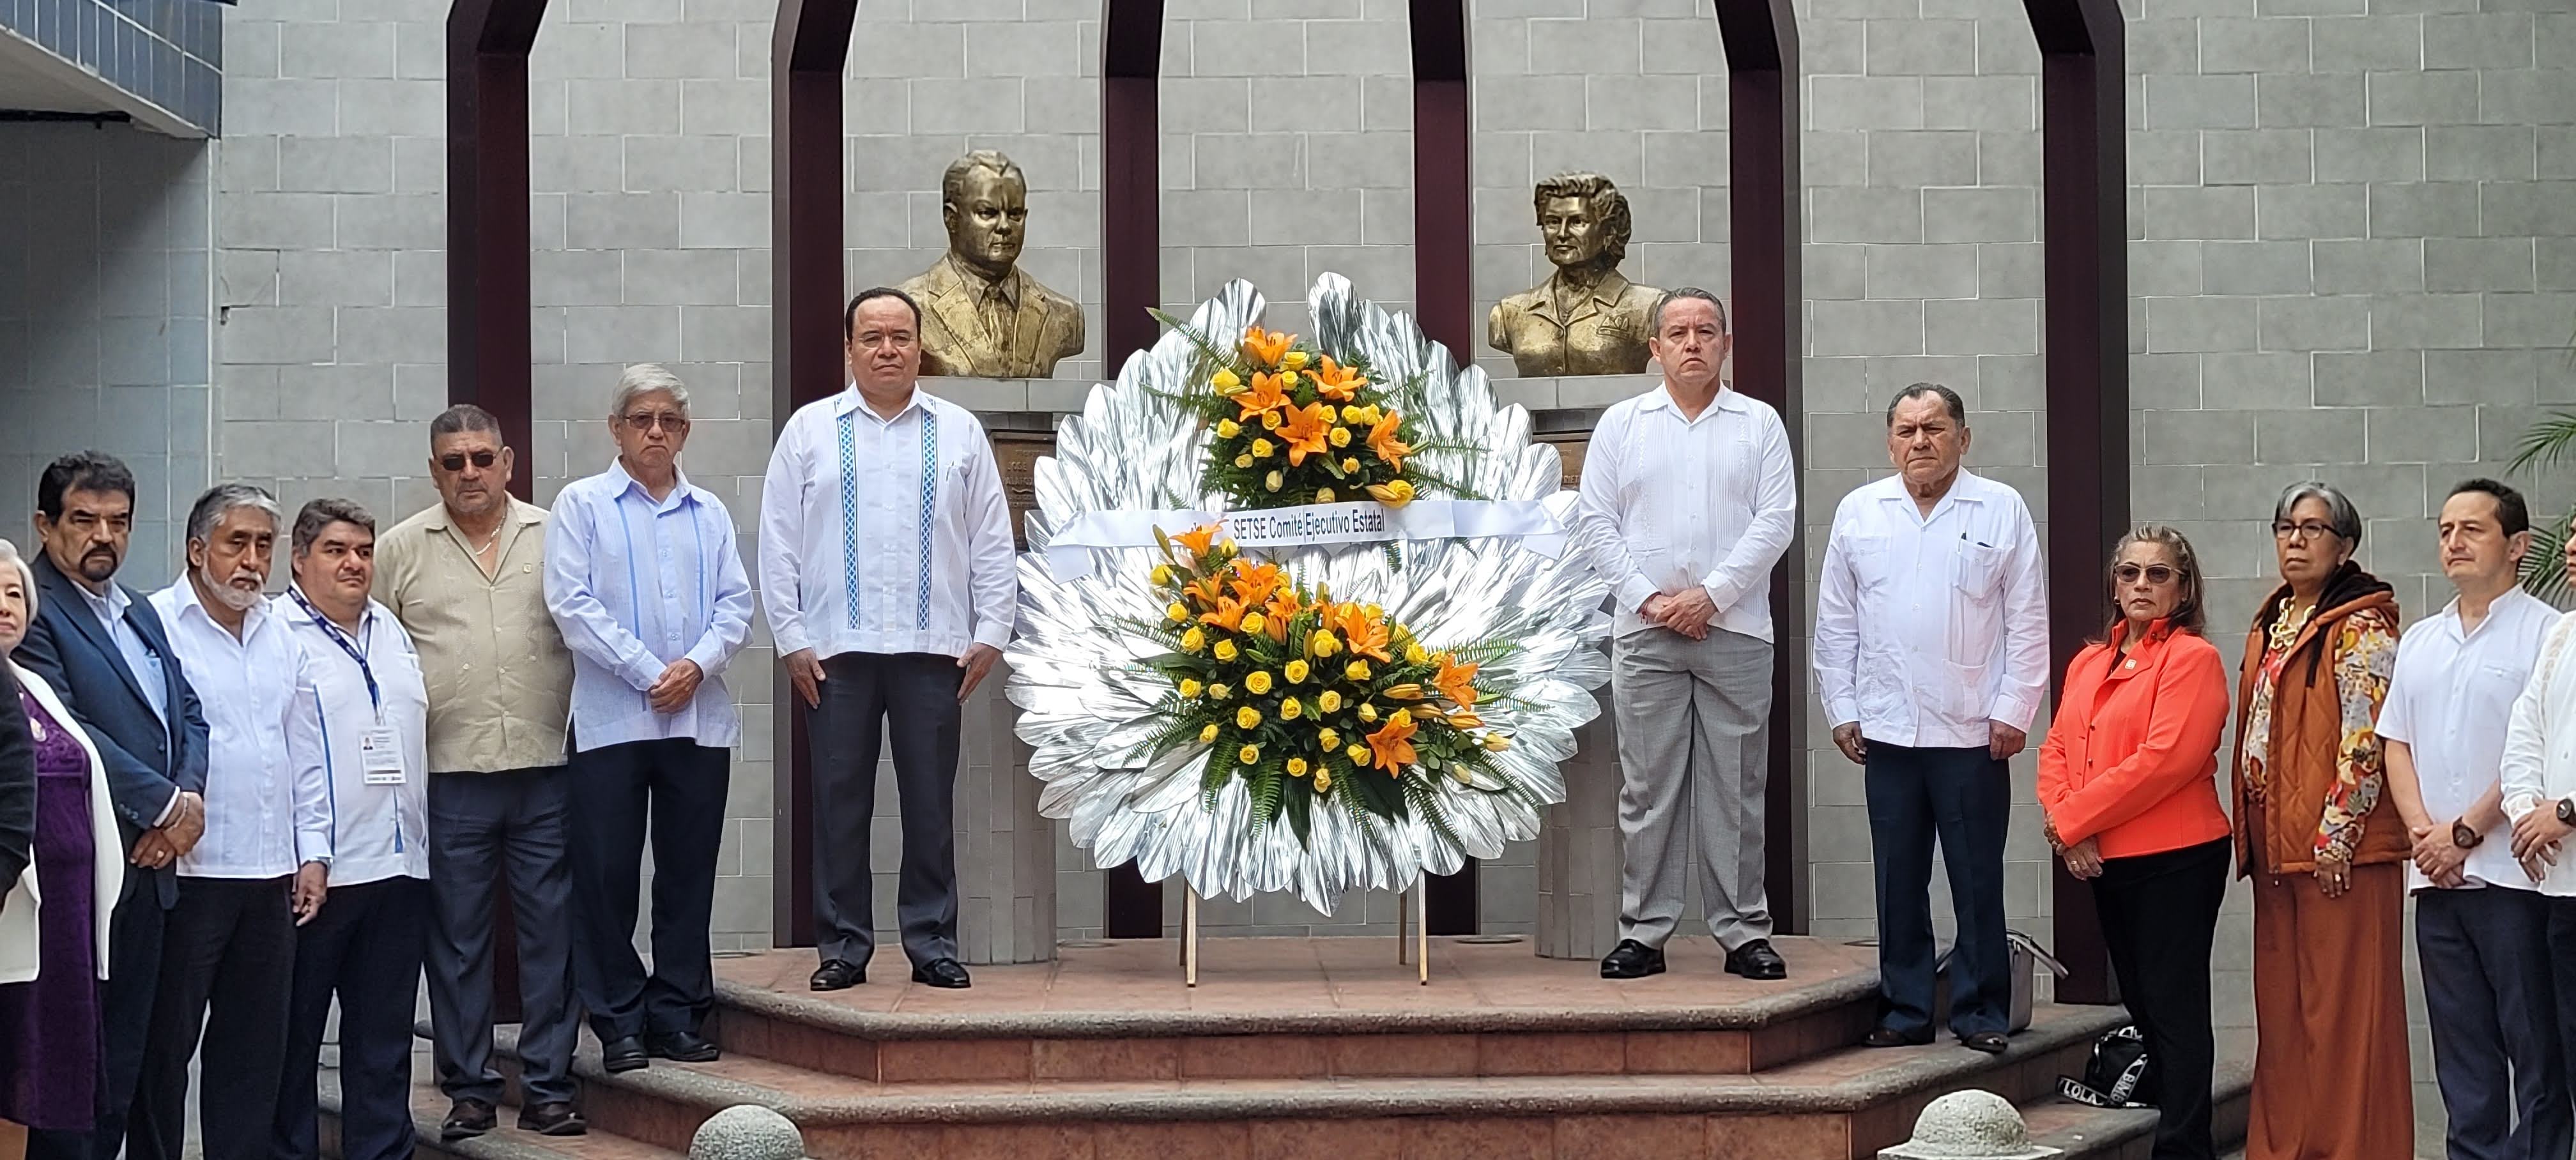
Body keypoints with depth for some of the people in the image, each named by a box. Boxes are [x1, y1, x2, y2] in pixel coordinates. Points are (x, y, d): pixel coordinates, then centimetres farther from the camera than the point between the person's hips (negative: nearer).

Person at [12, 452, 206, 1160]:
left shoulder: (140, 614, 19)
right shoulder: (31, 611, -9)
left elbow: (189, 712, 15)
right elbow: (66, 733, -17)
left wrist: (191, 795, -4)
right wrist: (165, 804, -14)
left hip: (148, 866, 8)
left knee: (124, 1056, 12)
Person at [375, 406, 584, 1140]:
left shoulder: (556, 538, 8)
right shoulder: (400, 550, 7)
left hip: (547, 769, 0)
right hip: (449, 776, 0)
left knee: (552, 931, 2)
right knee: (456, 937, 4)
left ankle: (548, 1088, 10)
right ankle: (469, 1091, 13)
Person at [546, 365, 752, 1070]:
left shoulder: (709, 513, 15)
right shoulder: (582, 505, 4)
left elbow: (737, 606, 9)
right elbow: (572, 604, -5)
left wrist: (698, 664, -10)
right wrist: (648, 672, -11)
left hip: (700, 719, 3)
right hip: (611, 718, -3)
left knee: (690, 874, 5)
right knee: (607, 873, -1)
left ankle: (679, 1015, 13)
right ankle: (619, 1023, 7)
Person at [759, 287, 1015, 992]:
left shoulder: (959, 432, 9)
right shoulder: (810, 430, 7)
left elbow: (992, 543, 9)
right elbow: (778, 542, 5)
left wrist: (991, 634, 1)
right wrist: (791, 640, -1)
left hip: (933, 649, 1)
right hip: (835, 650, 0)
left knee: (931, 803, 4)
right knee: (839, 803, 3)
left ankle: (933, 945, 12)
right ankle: (843, 948, 11)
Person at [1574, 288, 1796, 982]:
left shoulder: (1759, 424, 8)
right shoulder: (1622, 424, 10)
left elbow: (1776, 520, -1)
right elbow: (1598, 521, 5)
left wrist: (1711, 595, -10)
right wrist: (1648, 597, -7)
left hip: (1735, 630, -1)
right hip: (1645, 633, 1)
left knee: (1736, 788, 2)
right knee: (1647, 788, 1)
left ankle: (1744, 933, 7)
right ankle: (1643, 932, 6)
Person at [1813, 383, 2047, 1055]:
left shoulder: (2002, 510, 3)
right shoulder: (1858, 513, 9)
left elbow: (2028, 620, 2)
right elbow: (1836, 622, 11)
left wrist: (2014, 711, -4)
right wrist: (1841, 710, 6)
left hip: (1972, 731, -2)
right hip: (1886, 729, 2)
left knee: (1978, 880, 1)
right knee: (1898, 880, 7)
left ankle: (1982, 1014, 9)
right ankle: (1907, 1011, 15)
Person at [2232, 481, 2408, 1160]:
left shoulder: (2362, 626, -7)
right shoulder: (2270, 625, 17)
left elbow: (2365, 741, -14)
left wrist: (2336, 836, -18)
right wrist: (2249, 837, 15)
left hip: (2342, 849, -8)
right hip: (2275, 849, 8)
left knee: (2344, 1009, -4)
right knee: (2283, 1009, 11)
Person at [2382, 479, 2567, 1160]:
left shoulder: (2543, 633, -5)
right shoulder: (2419, 642, 16)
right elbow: (2395, 742, 14)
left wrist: (2465, 832, -13)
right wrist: (2422, 831, -2)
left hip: (2510, 873, -6)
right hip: (2436, 875, 6)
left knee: (2534, 1044, -2)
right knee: (2461, 1045, 10)